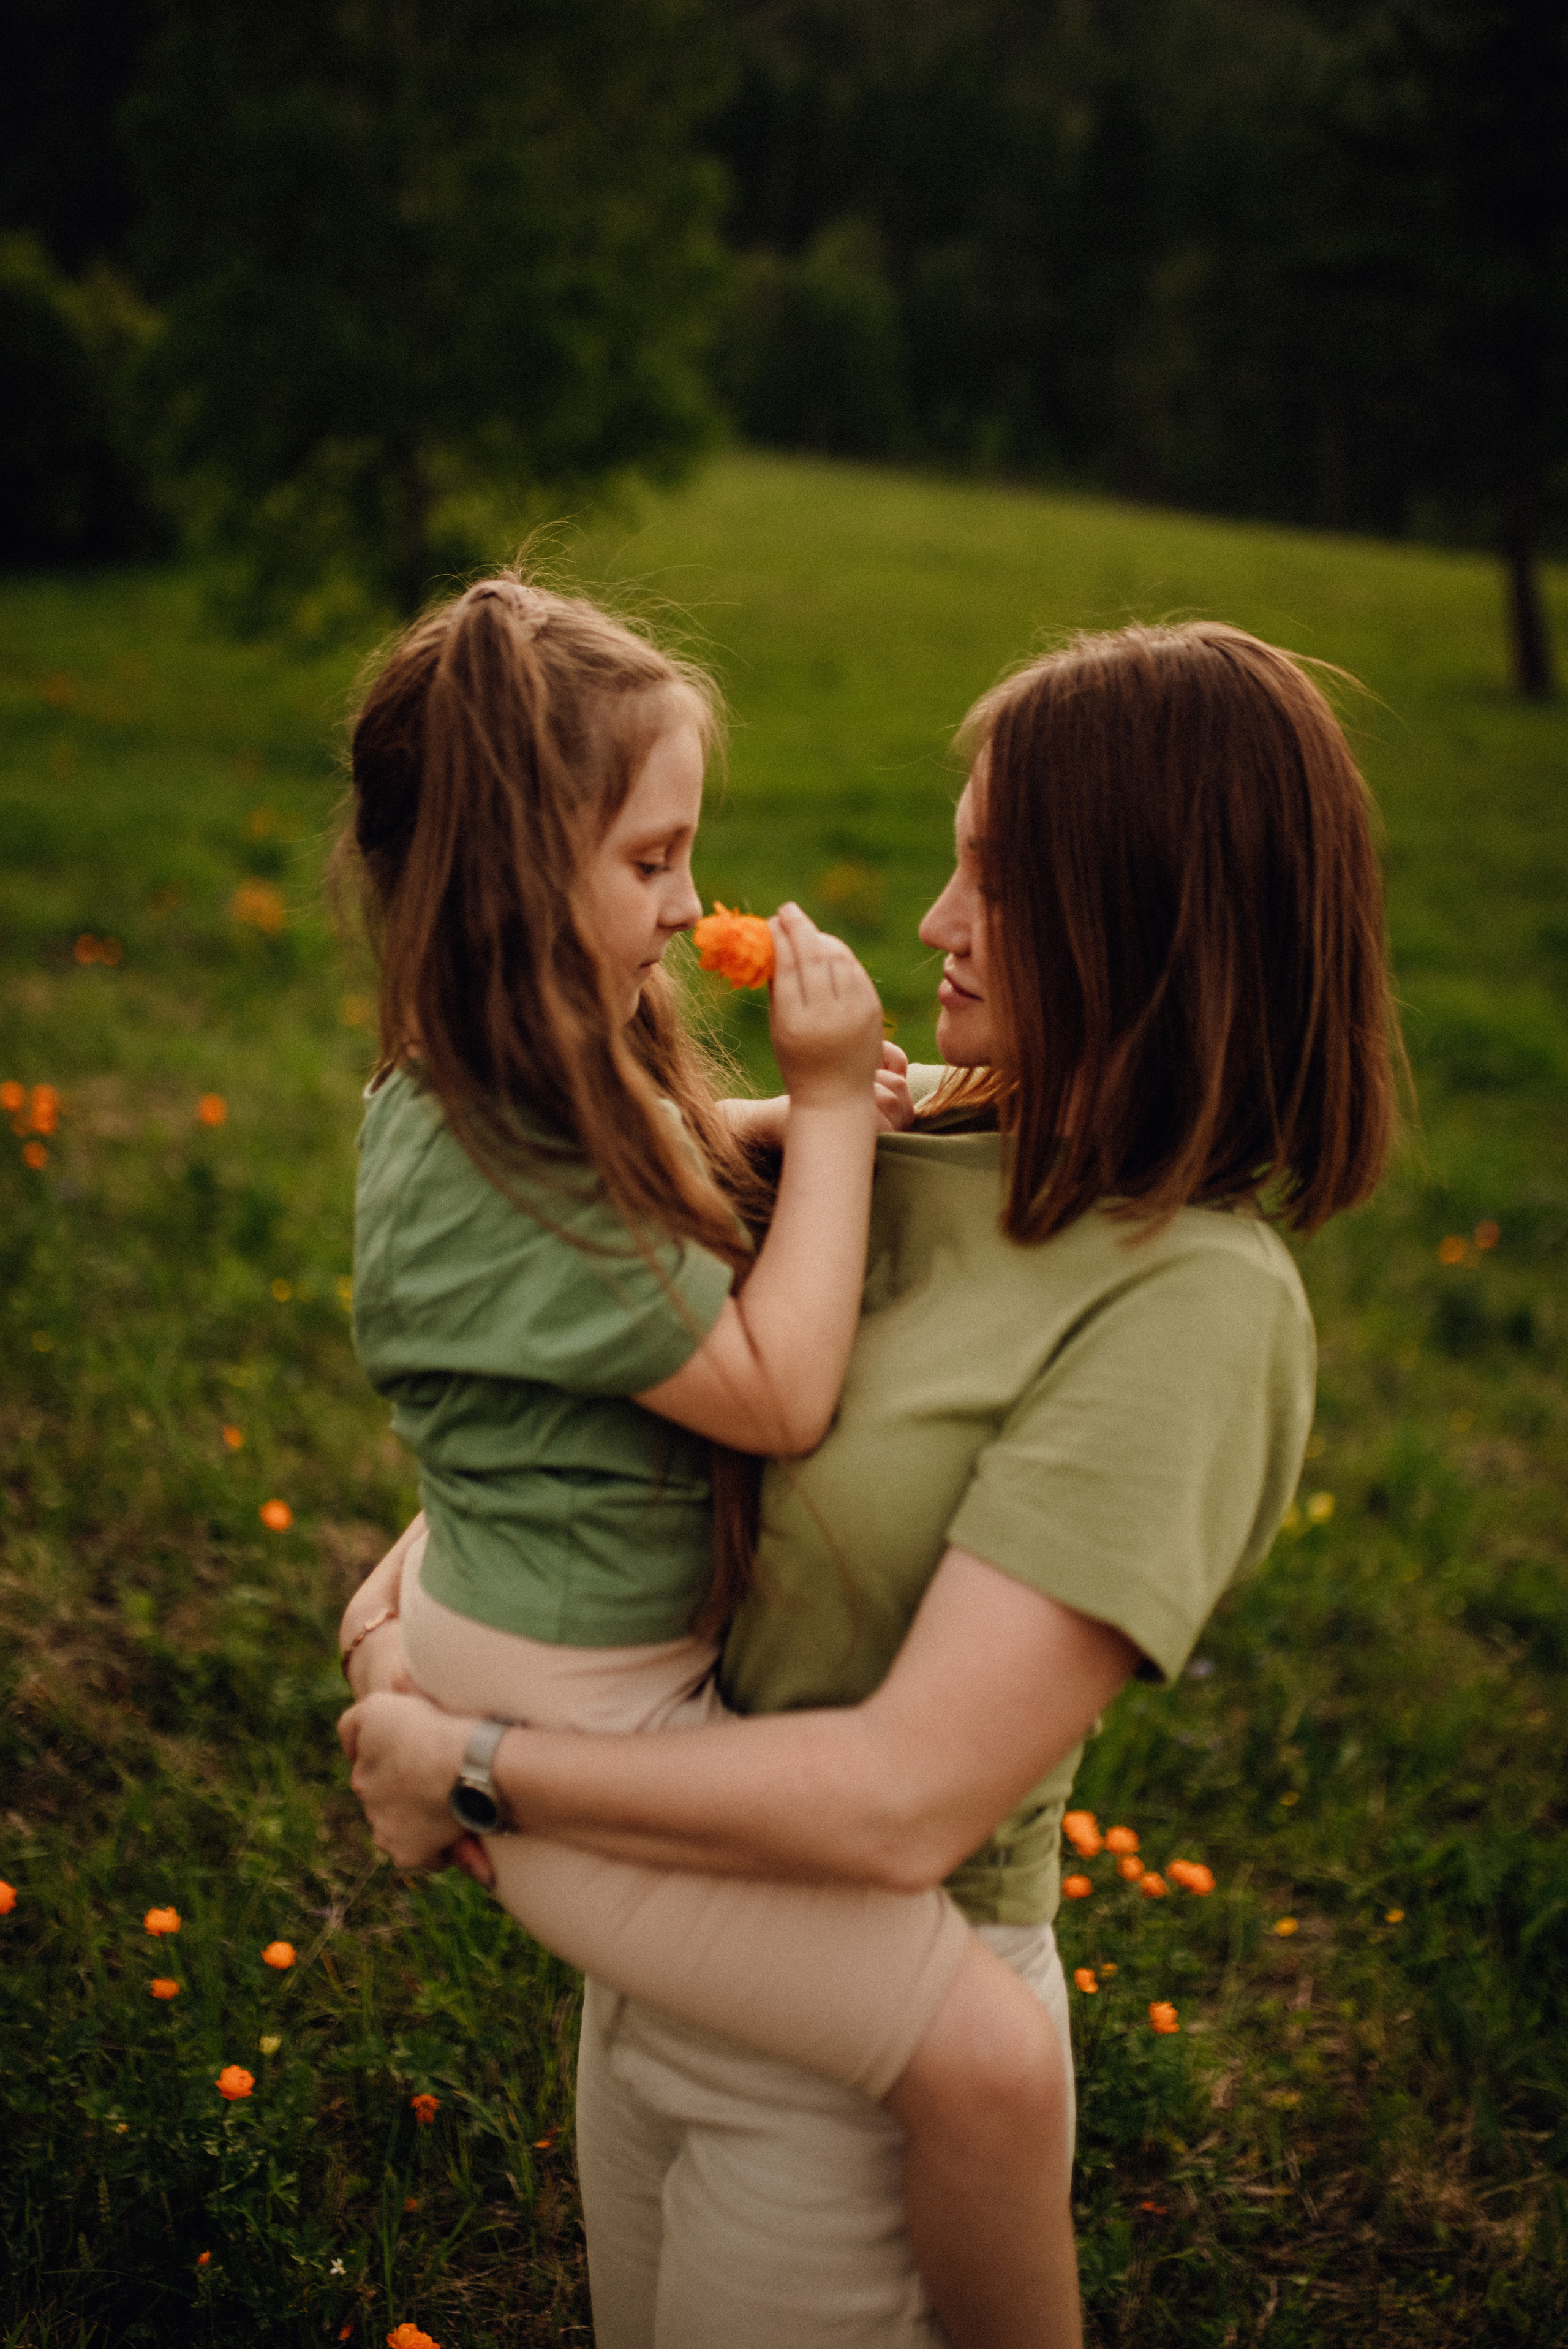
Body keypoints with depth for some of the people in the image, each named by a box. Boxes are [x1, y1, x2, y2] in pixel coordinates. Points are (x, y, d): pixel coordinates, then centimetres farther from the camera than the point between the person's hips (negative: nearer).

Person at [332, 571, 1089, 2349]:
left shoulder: (499, 1089, -2)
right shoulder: (489, 1186, -30)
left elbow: (669, 1173, 18)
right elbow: (781, 1390, -24)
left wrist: (824, 1107, 0)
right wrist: (831, 1102, -17)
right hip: (561, 1735, -10)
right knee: (992, 2058, -14)